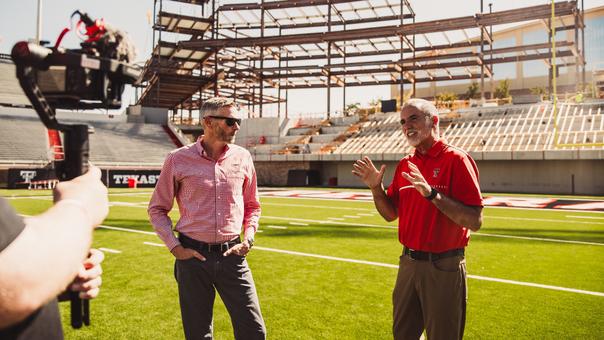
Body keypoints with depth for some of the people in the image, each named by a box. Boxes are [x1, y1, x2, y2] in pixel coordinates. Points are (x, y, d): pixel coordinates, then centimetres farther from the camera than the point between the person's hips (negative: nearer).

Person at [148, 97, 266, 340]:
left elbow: (252, 206, 16)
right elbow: (157, 209, 6)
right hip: (193, 256, -1)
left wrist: (248, 240, 3)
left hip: (232, 255, 2)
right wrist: (175, 247, -3)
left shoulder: (242, 157, 5)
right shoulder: (178, 159, -2)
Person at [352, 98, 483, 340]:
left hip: (444, 268, -6)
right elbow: (390, 214, 14)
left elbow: (475, 221, -19)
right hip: (409, 263, 6)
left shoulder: (456, 159, -12)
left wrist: (432, 193, -27)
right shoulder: (405, 165, 8)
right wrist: (376, 187, -2)